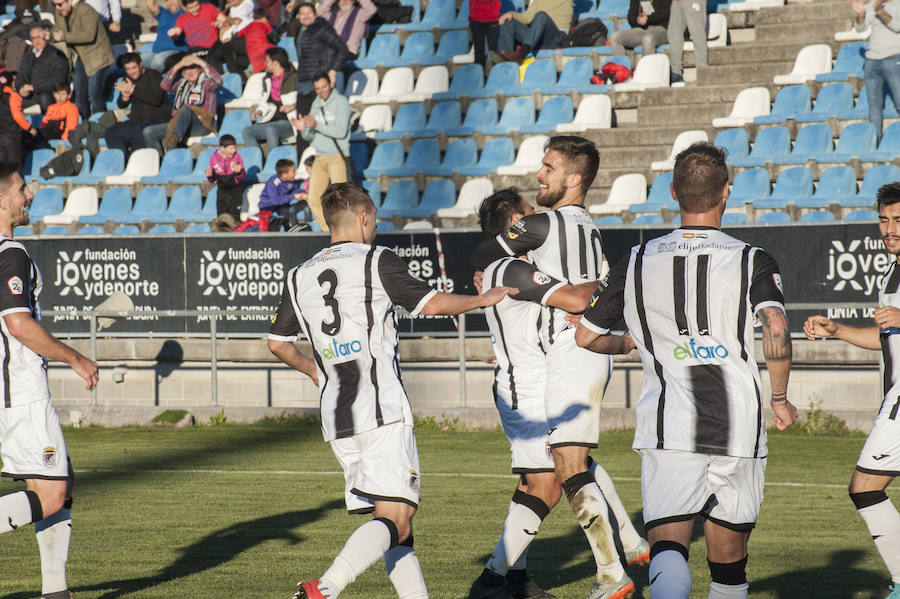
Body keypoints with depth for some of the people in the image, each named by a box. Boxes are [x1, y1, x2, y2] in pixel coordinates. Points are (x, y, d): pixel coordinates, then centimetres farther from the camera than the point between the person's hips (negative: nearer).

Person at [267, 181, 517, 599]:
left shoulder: (299, 276, 14)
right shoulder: (376, 261, -3)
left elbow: (277, 342, 20)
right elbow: (432, 304, -6)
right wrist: (483, 299, 10)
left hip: (336, 419, 7)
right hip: (382, 410, -7)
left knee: (396, 524, 13)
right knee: (394, 519, -12)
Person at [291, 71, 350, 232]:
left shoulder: (341, 102, -4)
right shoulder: (316, 104, 15)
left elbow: (341, 131, -15)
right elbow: (310, 137, 18)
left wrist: (317, 125, -21)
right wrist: (303, 129, -5)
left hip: (337, 157, -7)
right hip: (320, 158, 7)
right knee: (314, 200, 2)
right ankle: (328, 231, 9)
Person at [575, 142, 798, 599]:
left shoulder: (638, 261, 9)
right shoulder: (752, 261, 2)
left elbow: (586, 336, 16)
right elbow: (775, 327, -16)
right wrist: (780, 399, -2)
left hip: (667, 429, 0)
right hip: (739, 428, 0)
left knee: (667, 547, -12)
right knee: (729, 560, 15)